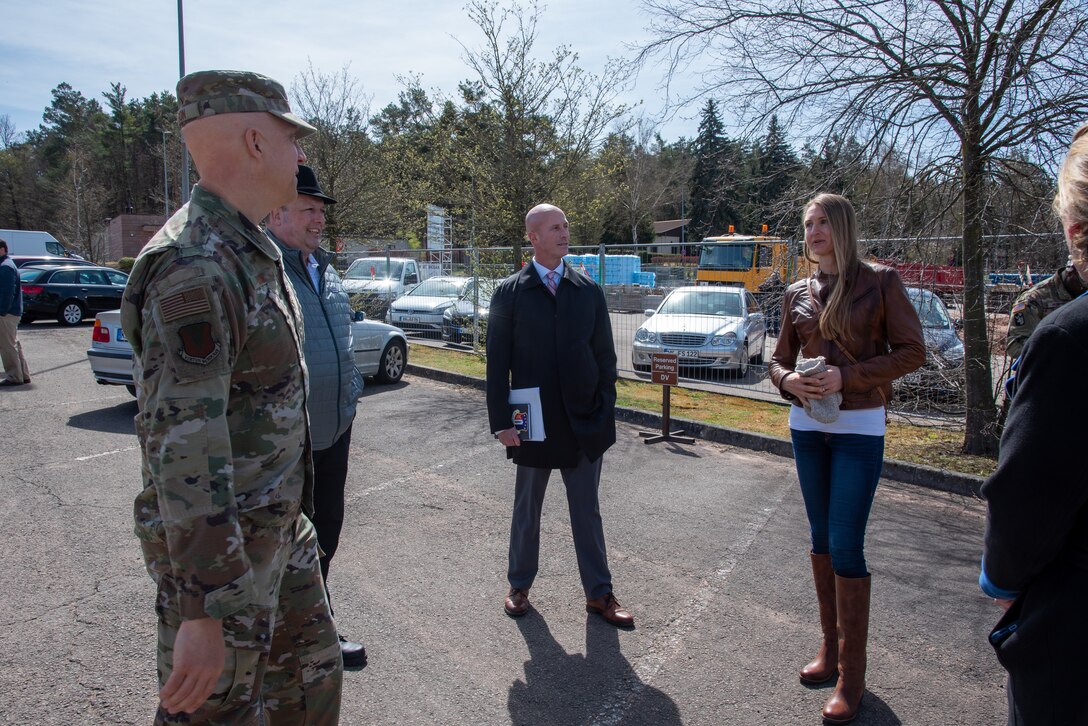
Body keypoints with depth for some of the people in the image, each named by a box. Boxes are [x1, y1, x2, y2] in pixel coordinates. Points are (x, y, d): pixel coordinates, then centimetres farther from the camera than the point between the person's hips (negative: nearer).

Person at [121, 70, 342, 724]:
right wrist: (204, 611, -27)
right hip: (218, 548, -9)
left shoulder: (255, 253, 9)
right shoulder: (192, 266, -24)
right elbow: (181, 446, -29)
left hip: (280, 530, 10)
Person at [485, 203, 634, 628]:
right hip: (533, 422, -1)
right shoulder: (509, 293, -3)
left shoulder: (589, 291, 3)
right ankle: (519, 586, 32)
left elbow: (605, 356, 6)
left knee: (586, 511, 12)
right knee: (527, 509, 15)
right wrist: (502, 421, -9)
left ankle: (599, 595, 24)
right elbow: (497, 363, -4)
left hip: (584, 422, 2)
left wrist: (606, 412, -1)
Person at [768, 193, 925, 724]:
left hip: (859, 428, -5)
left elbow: (912, 351, -7)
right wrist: (787, 379, -10)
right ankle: (830, 647, 26)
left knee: (845, 545, -7)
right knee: (821, 538, 12)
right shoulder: (798, 293, 8)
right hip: (807, 424, 5)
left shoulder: (880, 281, -5)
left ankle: (851, 675, 6)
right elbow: (780, 357, 13)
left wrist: (848, 375, -19)